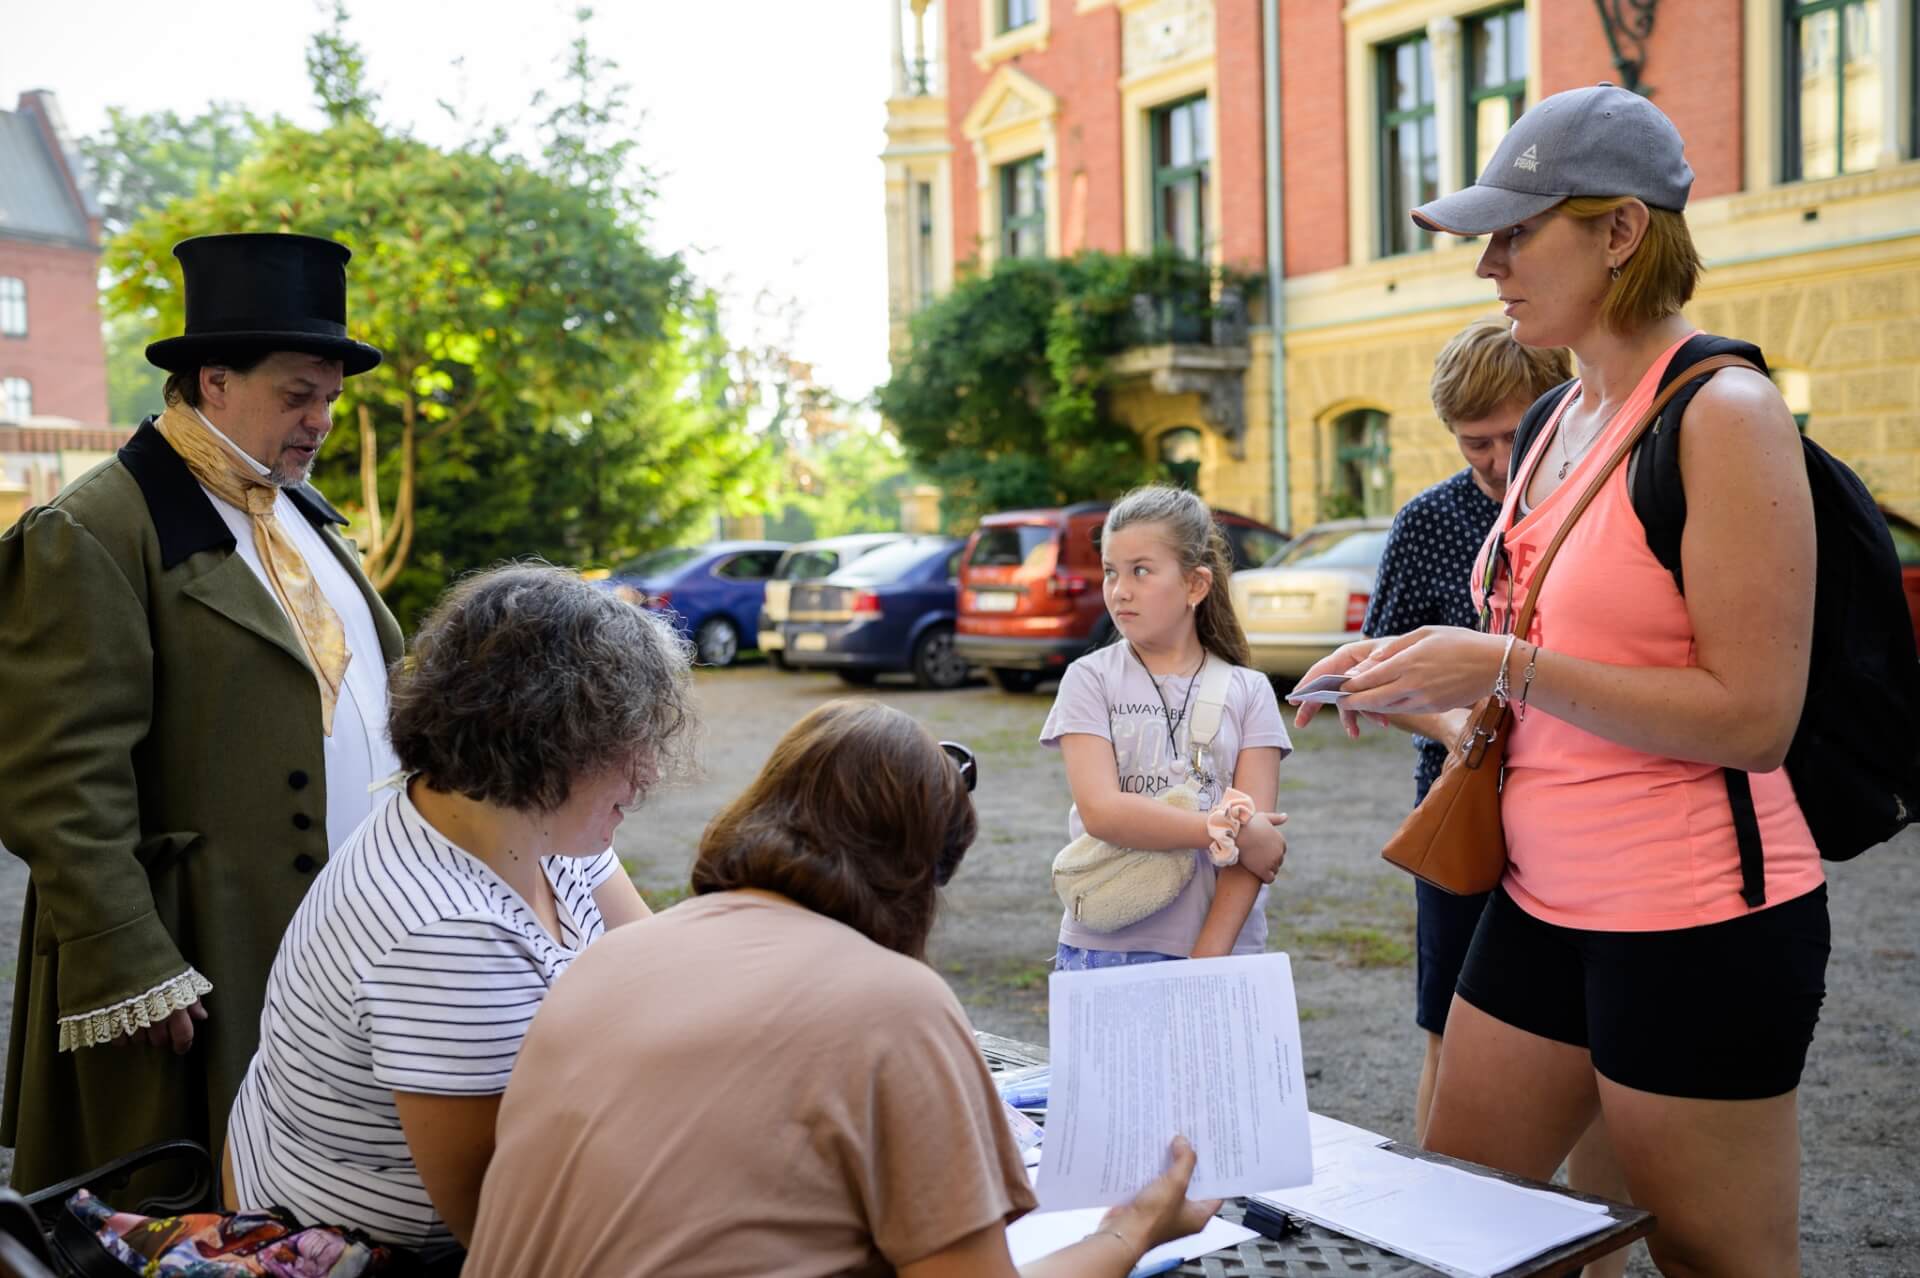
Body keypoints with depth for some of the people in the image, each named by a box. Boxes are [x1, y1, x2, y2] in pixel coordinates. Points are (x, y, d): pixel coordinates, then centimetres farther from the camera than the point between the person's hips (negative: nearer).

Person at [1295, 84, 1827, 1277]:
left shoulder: (1723, 415, -15)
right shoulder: (1565, 418, 10)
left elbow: (1754, 718, -20)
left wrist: (1506, 667, -21)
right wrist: (1425, 674, 5)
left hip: (1698, 919, -8)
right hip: (1547, 901, 8)